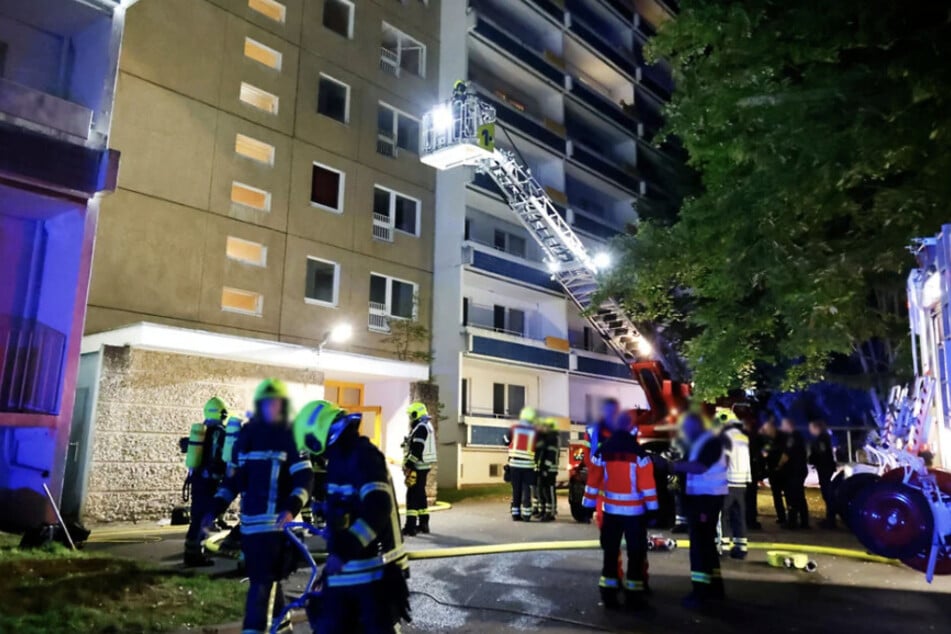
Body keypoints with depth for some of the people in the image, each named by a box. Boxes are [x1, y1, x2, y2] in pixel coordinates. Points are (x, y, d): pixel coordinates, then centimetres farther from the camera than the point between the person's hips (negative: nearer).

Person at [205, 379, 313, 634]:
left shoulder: (290, 436, -6)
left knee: (262, 583, -7)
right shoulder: (246, 434, 9)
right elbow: (232, 478, 14)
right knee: (265, 579, 17)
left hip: (277, 523, -6)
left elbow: (305, 479, -13)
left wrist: (291, 509, -28)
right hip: (250, 522, 6)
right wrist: (215, 510, 5)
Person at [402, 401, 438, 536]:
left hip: (418, 467, -10)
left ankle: (410, 527, -10)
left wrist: (408, 465, -20)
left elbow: (416, 450, -23)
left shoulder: (420, 428, -16)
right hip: (424, 466, 10)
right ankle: (423, 524, 21)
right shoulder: (427, 427, 16)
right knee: (420, 494, 15)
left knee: (412, 495, -9)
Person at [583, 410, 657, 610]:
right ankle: (633, 595, 8)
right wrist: (652, 508, -6)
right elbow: (647, 483, -11)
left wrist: (589, 504, 12)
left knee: (610, 552, 11)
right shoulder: (638, 452, -11)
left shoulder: (603, 451, 0)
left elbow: (593, 479, 4)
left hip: (611, 509, 3)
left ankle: (608, 594, 14)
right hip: (635, 511, -3)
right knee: (636, 553, 6)